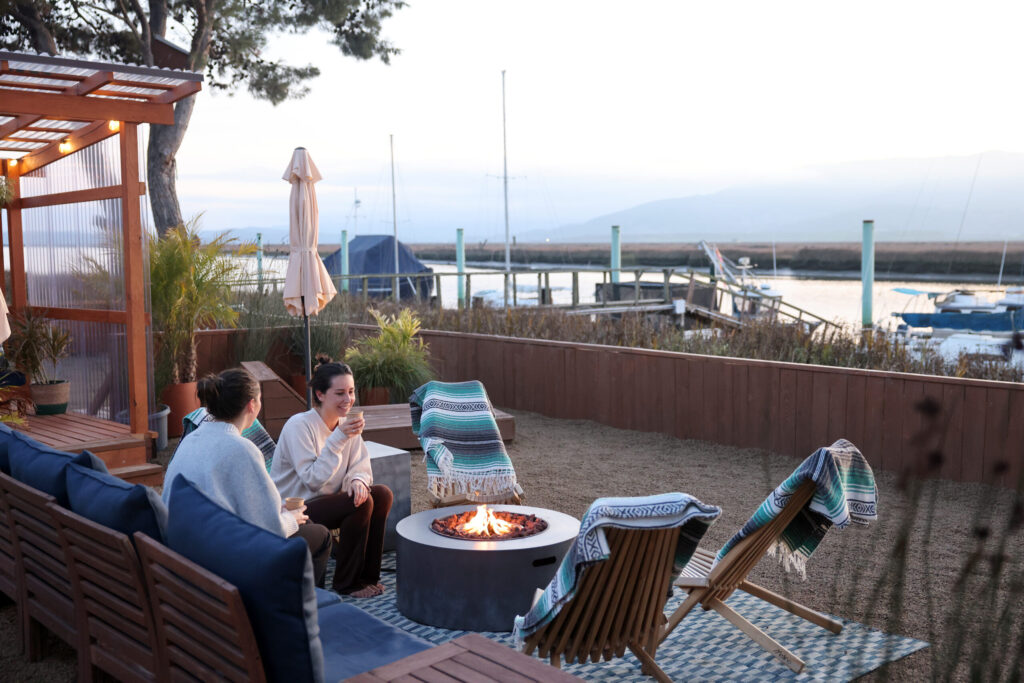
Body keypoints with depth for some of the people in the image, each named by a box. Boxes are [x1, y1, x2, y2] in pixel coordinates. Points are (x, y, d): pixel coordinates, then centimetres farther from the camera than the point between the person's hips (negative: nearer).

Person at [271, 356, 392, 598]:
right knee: (361, 504, -26)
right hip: (292, 511, -7)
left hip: (324, 500, 7)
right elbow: (313, 479, -25)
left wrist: (358, 480, -23)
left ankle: (367, 575, -2)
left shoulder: (346, 424, 3)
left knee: (383, 494, -12)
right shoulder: (299, 426, -20)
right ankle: (347, 583, -10)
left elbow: (361, 467, 1)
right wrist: (338, 439, -30)